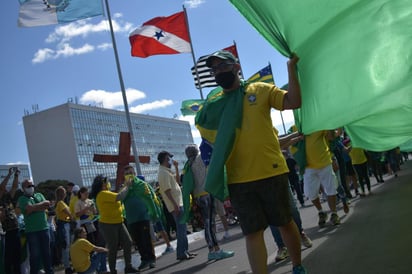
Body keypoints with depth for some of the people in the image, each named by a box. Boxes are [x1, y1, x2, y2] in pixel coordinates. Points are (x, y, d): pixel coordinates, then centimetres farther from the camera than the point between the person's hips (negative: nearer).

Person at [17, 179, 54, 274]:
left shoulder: (39, 195, 14)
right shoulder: (22, 199, -1)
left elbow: (47, 205, -1)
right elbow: (30, 208, -17)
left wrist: (34, 208, -11)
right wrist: (42, 203, -5)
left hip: (44, 228, 4)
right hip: (31, 230, -4)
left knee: (47, 252, 12)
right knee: (35, 254, 1)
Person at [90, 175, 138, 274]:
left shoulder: (106, 193, 13)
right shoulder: (103, 194, -19)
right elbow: (119, 197, -26)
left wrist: (124, 187, 10)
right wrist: (127, 186, -14)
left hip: (118, 223, 9)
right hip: (108, 225, -9)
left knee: (128, 243, 4)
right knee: (113, 248, 1)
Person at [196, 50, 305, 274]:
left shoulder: (260, 90, 3)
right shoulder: (212, 104, 8)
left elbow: (294, 102, -5)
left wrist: (291, 69, -11)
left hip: (271, 171, -1)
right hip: (238, 179, 1)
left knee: (285, 223, 14)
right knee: (253, 233, 3)